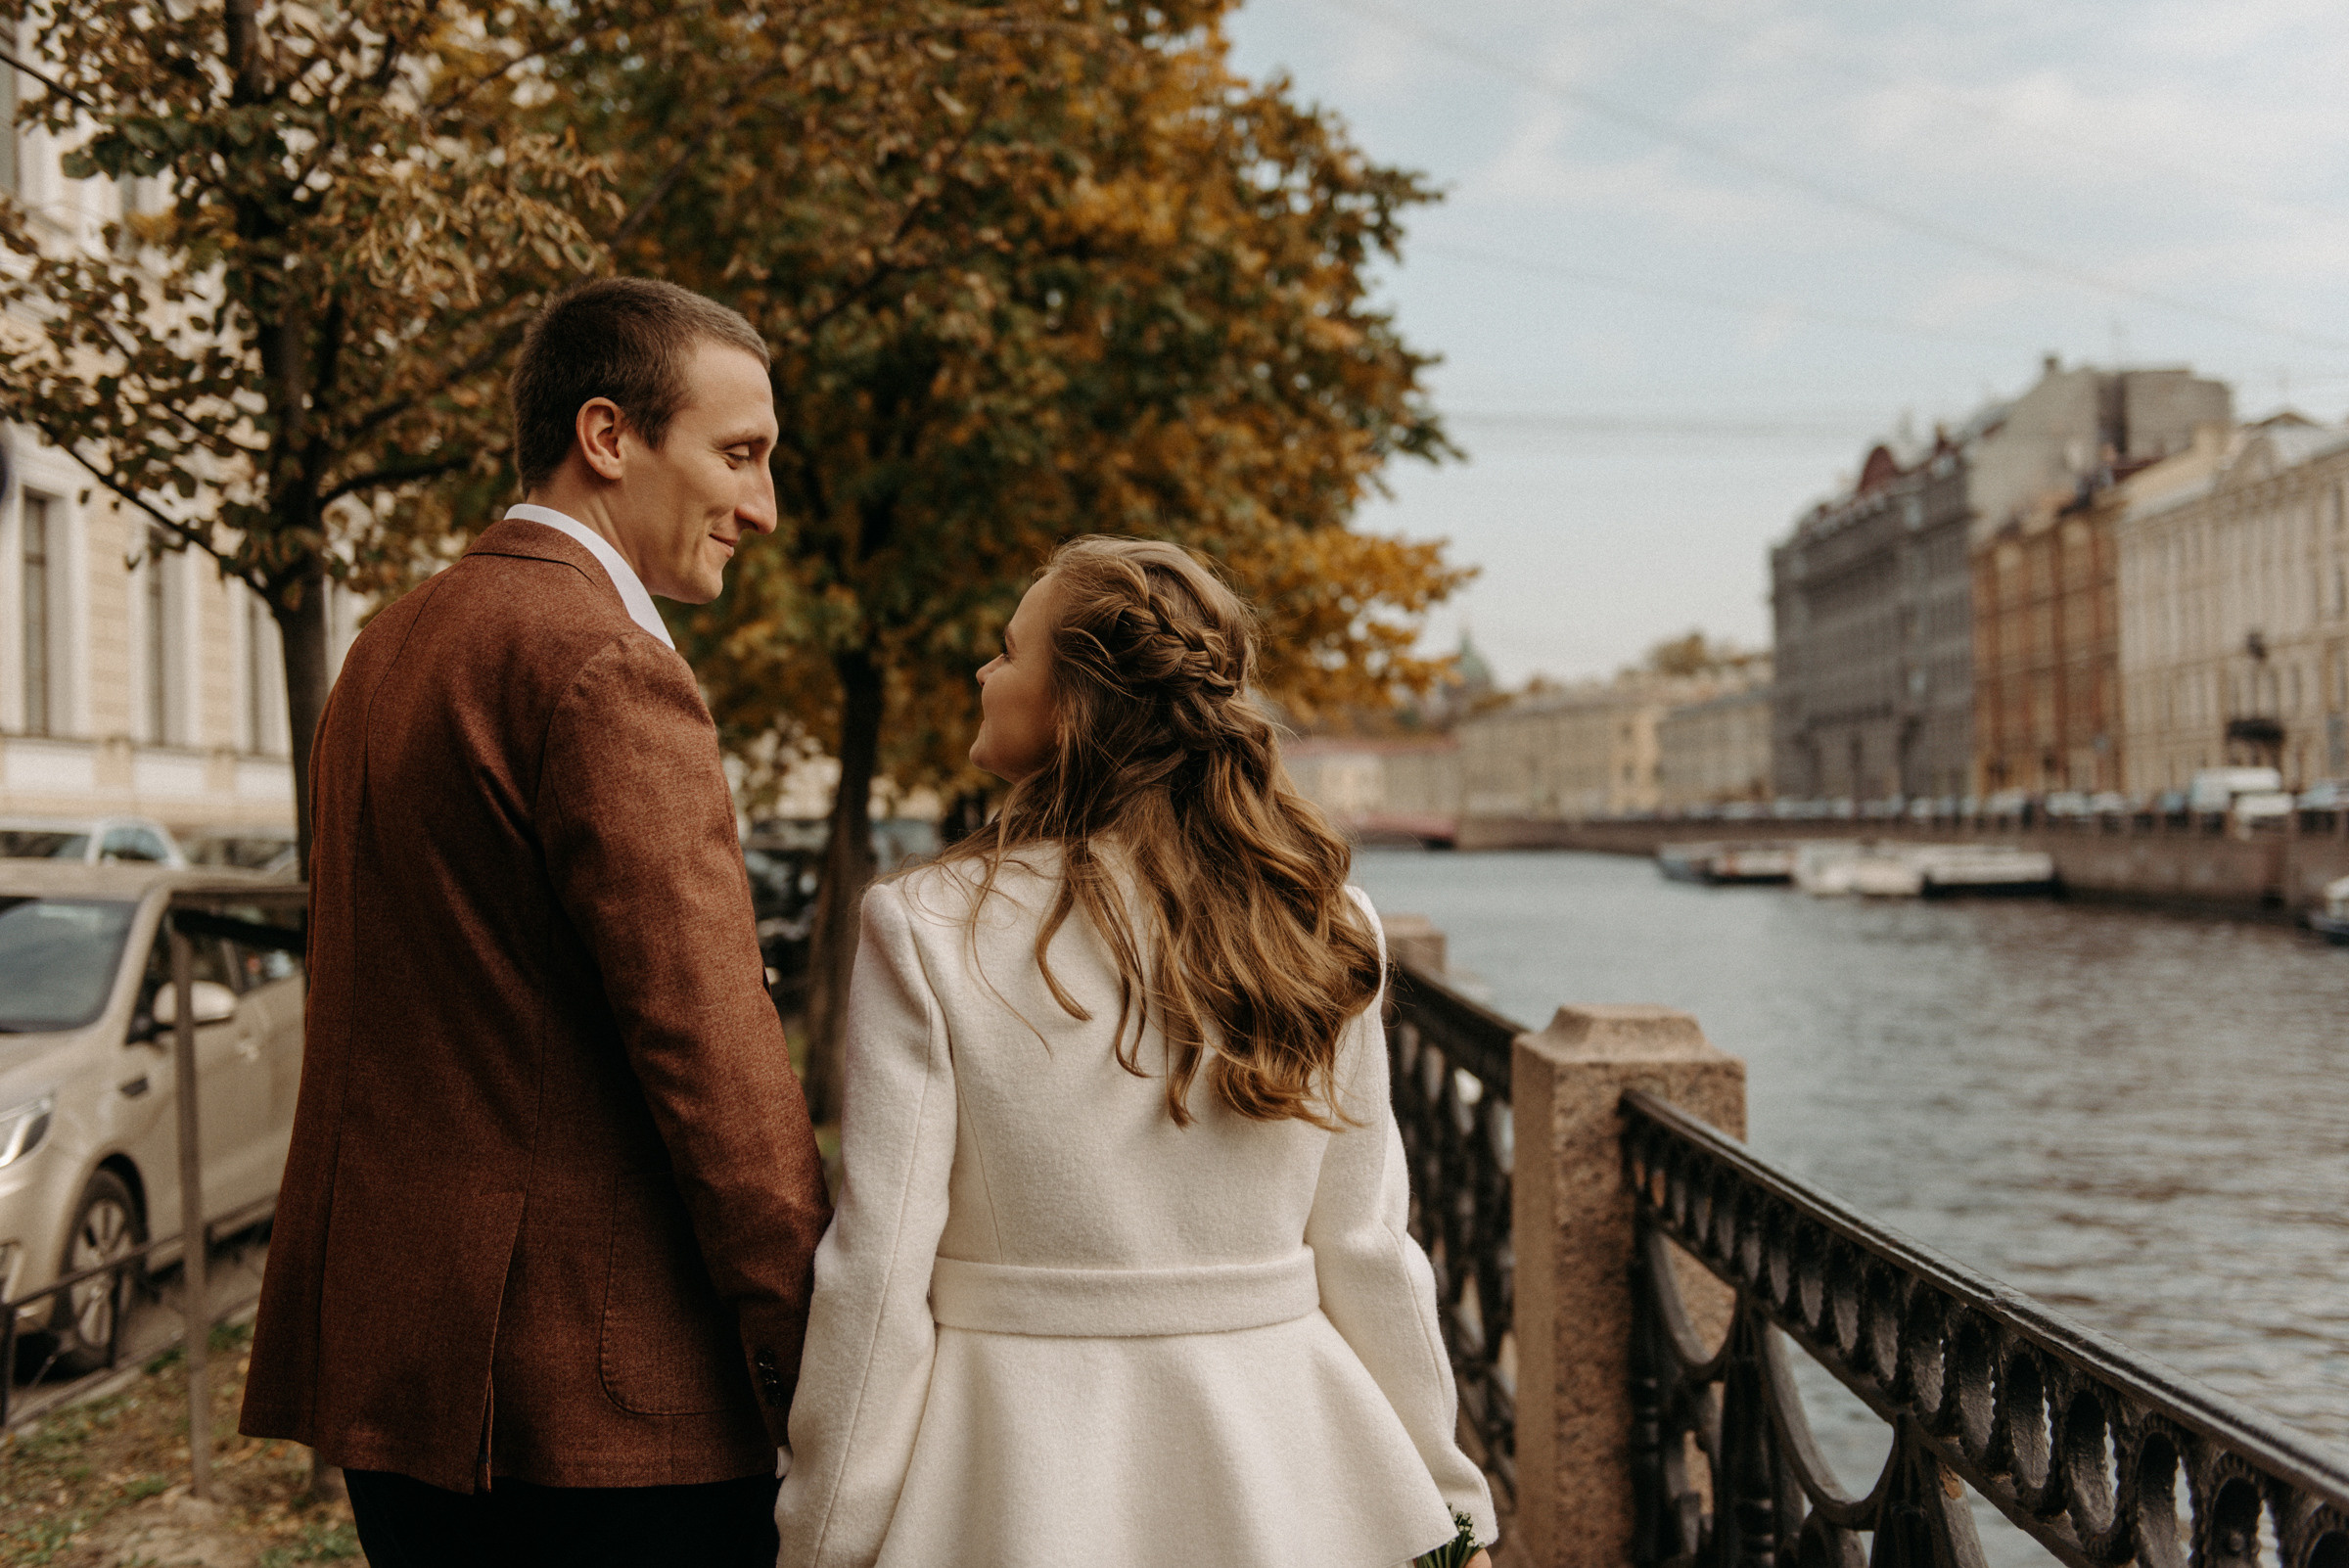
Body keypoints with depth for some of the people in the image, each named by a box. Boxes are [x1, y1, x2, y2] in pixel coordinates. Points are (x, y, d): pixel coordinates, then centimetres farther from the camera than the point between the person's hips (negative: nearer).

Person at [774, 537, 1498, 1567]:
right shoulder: (1319, 928, -4)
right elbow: (1368, 1255, -1)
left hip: (1020, 1468, -2)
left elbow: (878, 1276, -13)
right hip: (1276, 1467, 3)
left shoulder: (928, 930, -13)